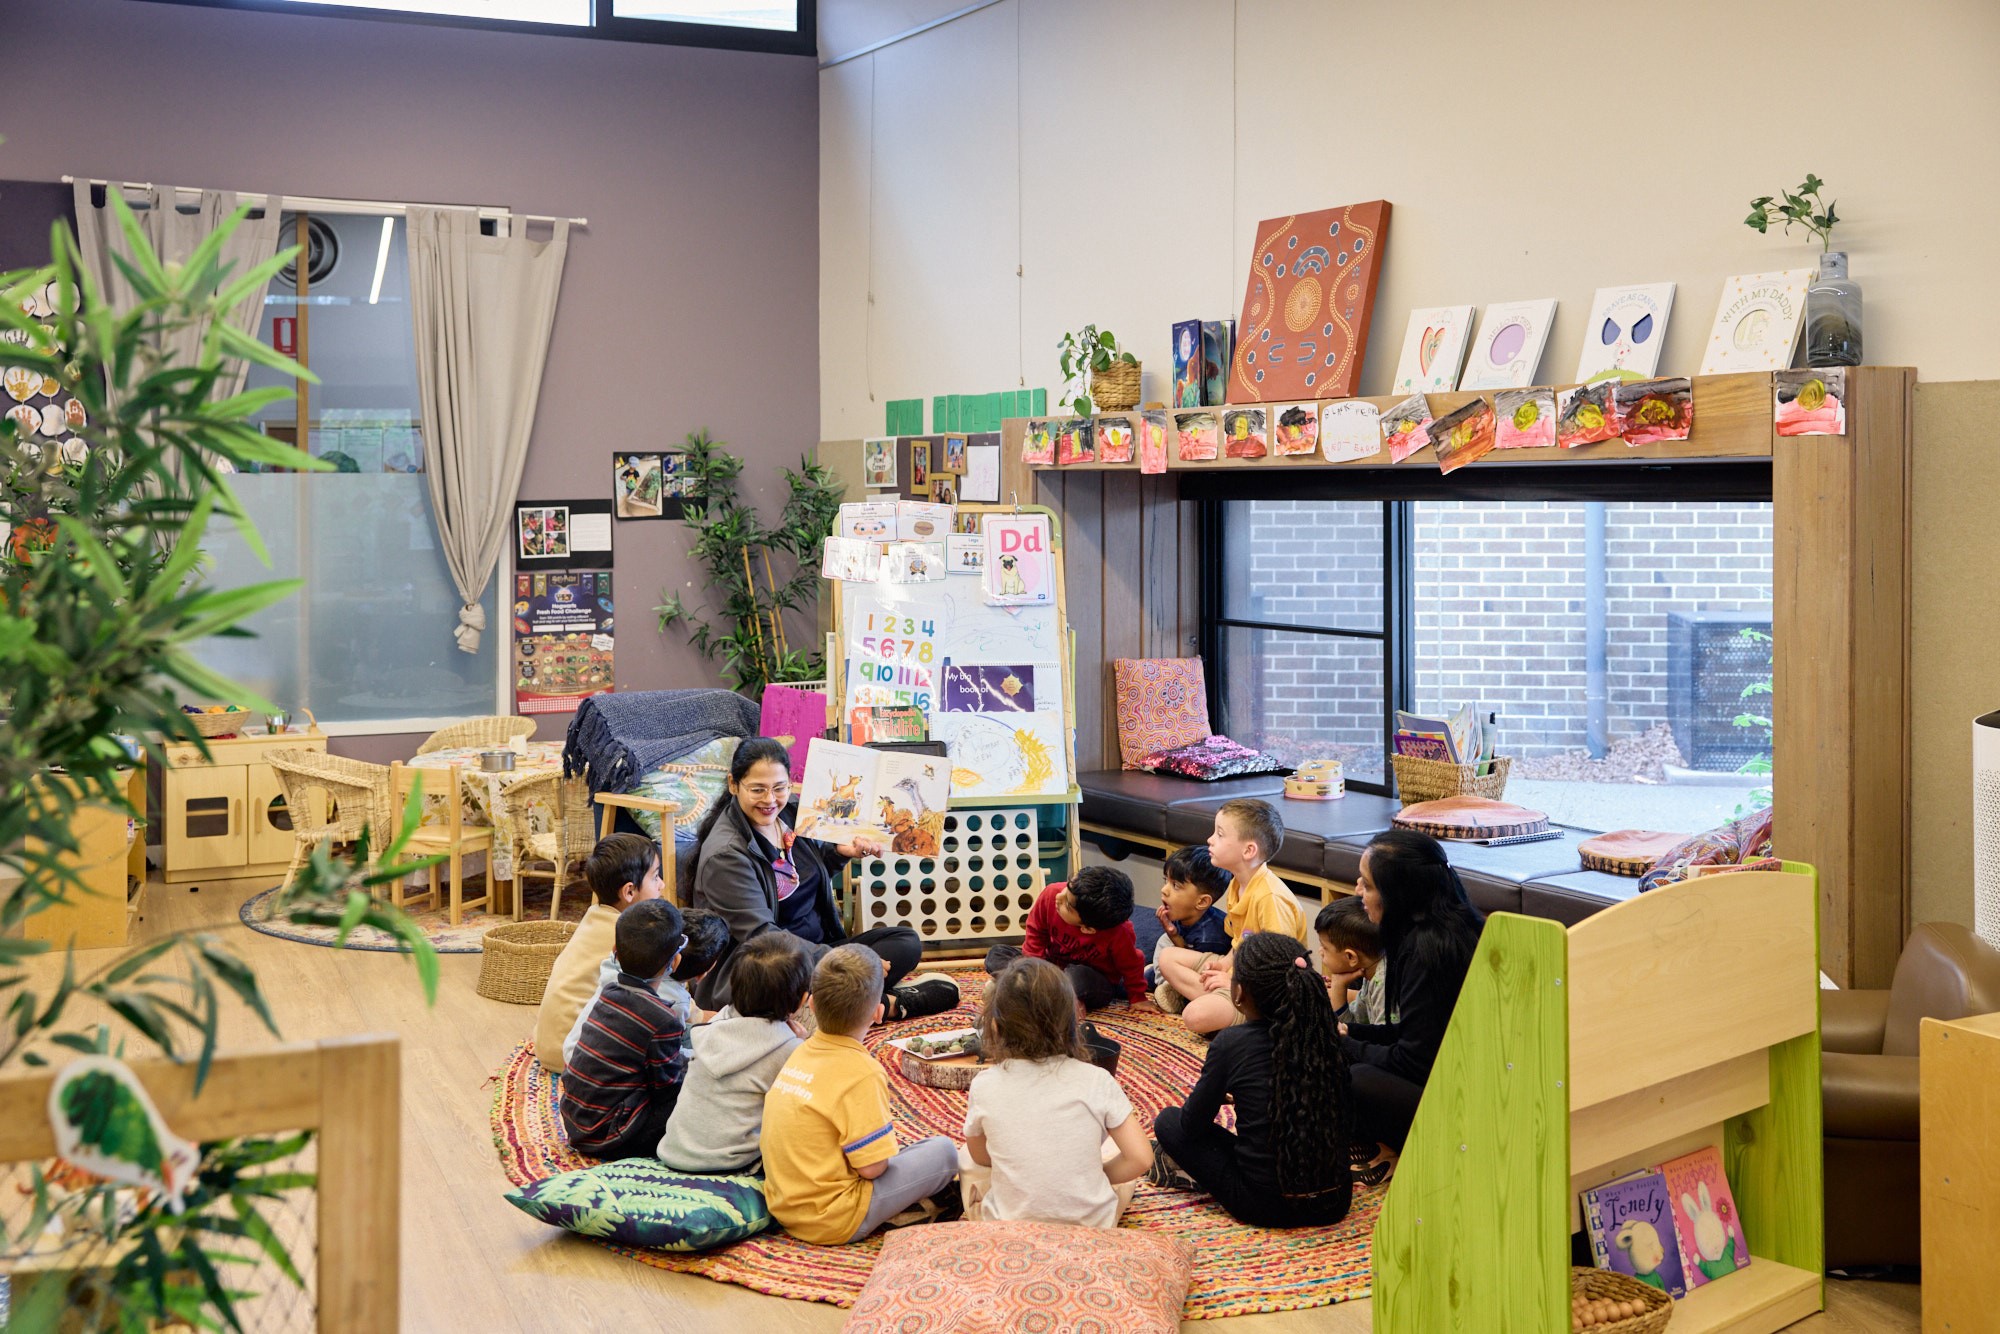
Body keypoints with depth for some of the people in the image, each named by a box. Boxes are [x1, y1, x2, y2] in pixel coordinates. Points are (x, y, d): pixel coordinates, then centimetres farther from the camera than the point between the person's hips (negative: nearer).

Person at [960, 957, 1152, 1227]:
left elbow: (981, 1157, 6)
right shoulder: (1096, 1081, -12)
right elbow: (1140, 1158, -10)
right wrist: (1097, 1175, 6)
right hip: (1092, 1226, 0)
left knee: (967, 1158, 26)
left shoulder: (984, 1087, -10)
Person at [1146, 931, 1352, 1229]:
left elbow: (1192, 1123, -2)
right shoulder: (1323, 1035, -2)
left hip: (1266, 1208, -4)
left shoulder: (1231, 1042, -13)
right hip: (1335, 1204, 5)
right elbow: (1348, 1128, 9)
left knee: (1169, 1121, 13)